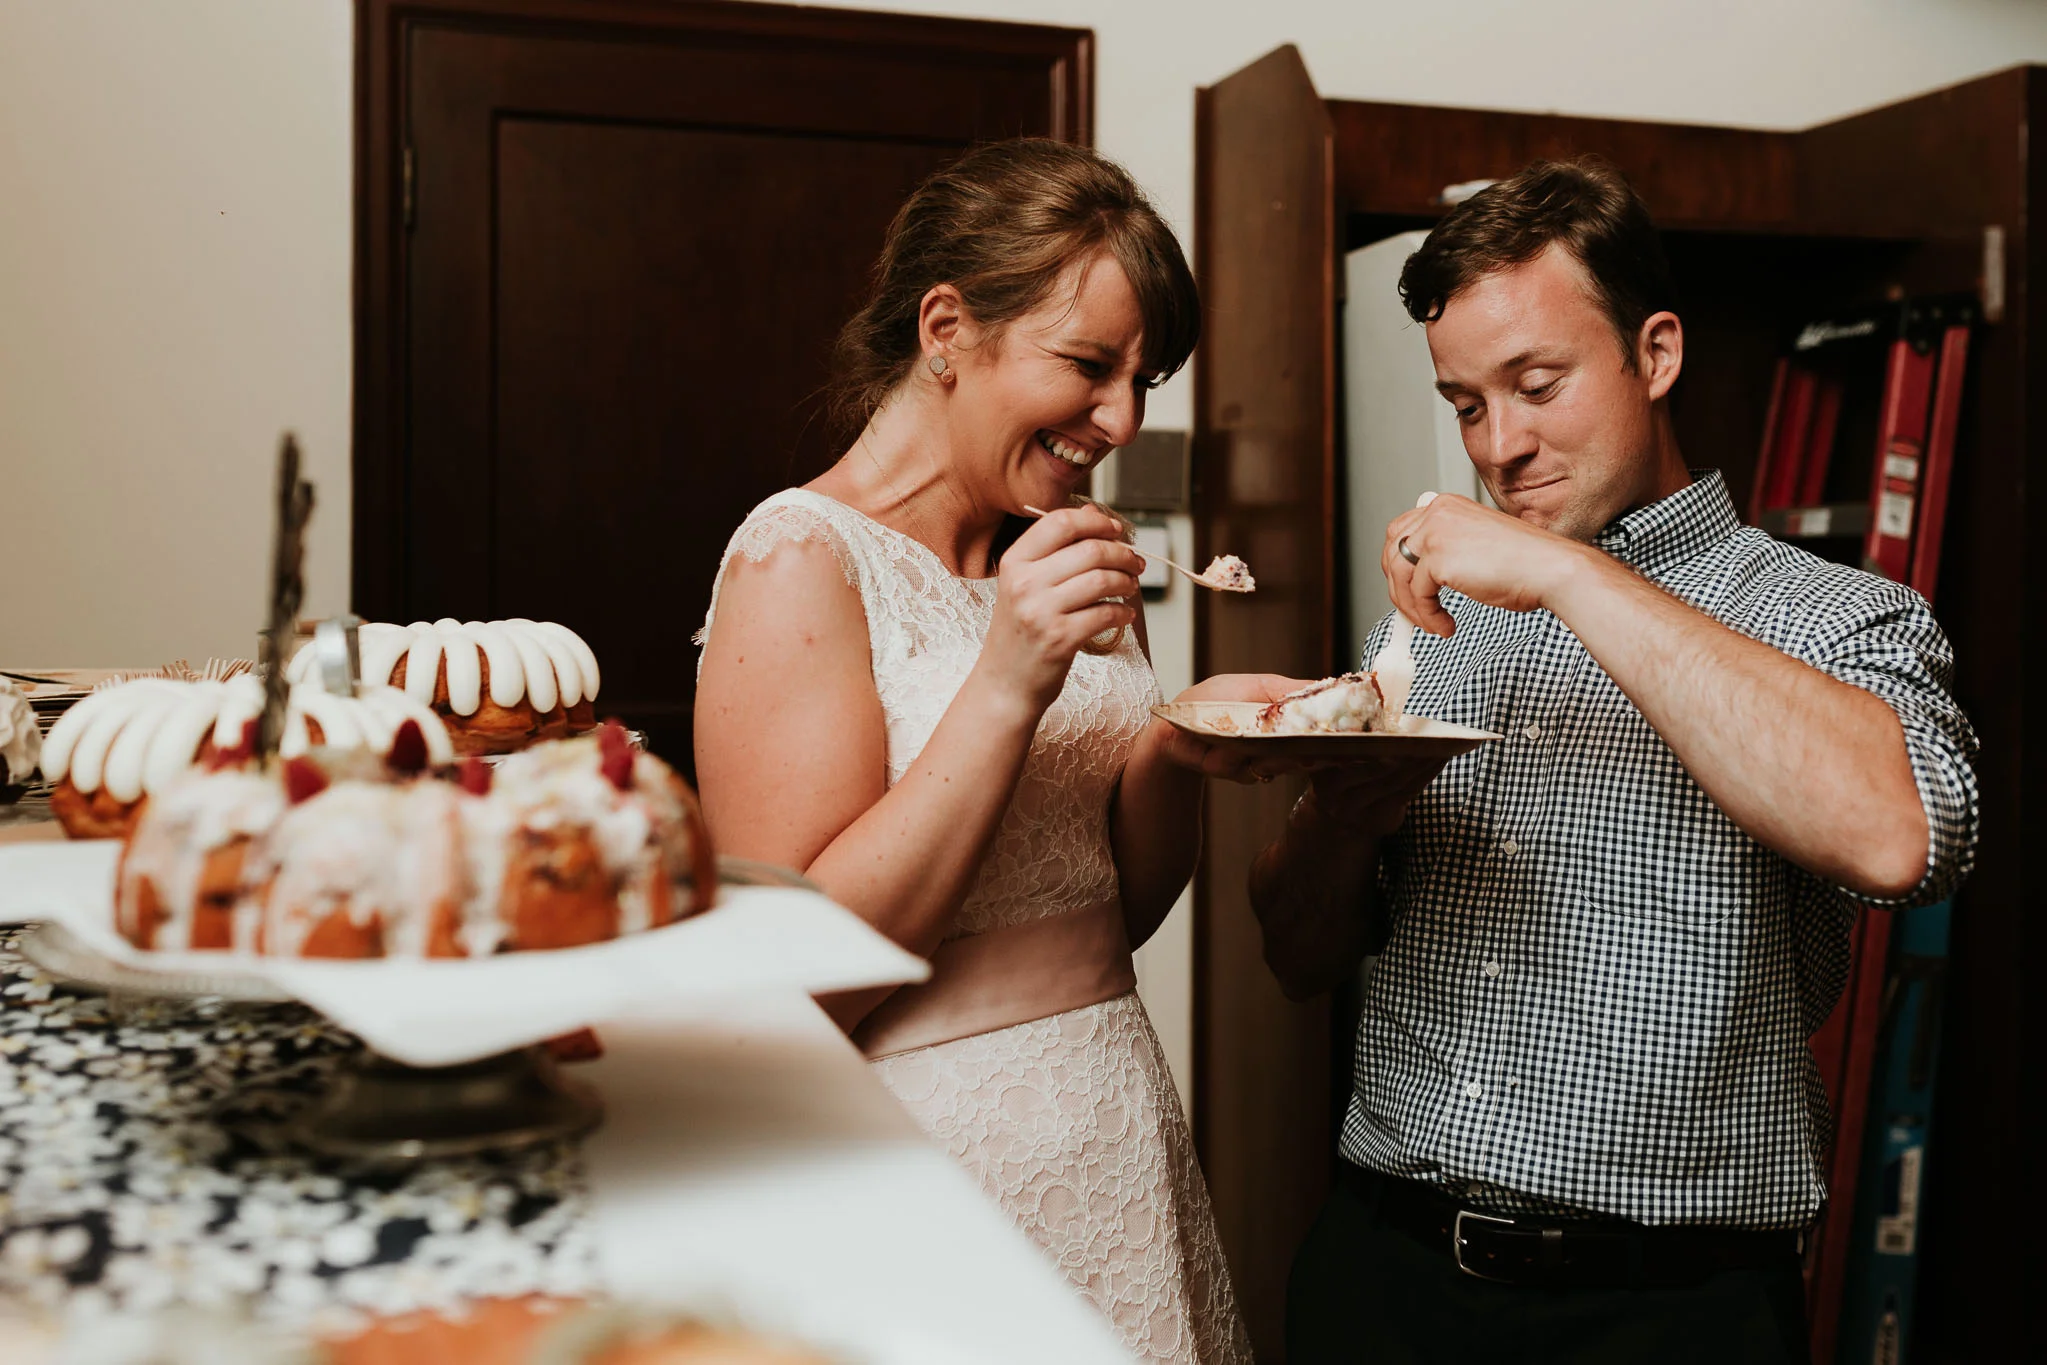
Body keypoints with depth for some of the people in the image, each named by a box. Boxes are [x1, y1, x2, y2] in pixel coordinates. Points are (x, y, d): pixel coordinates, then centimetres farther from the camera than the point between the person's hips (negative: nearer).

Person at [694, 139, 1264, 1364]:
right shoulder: (803, 559, -13)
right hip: (939, 1159, -7)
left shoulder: (1059, 560, 9)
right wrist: (1007, 690, -25)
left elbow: (1110, 916, 12)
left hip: (1126, 1136, 7)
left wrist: (1183, 748, -7)